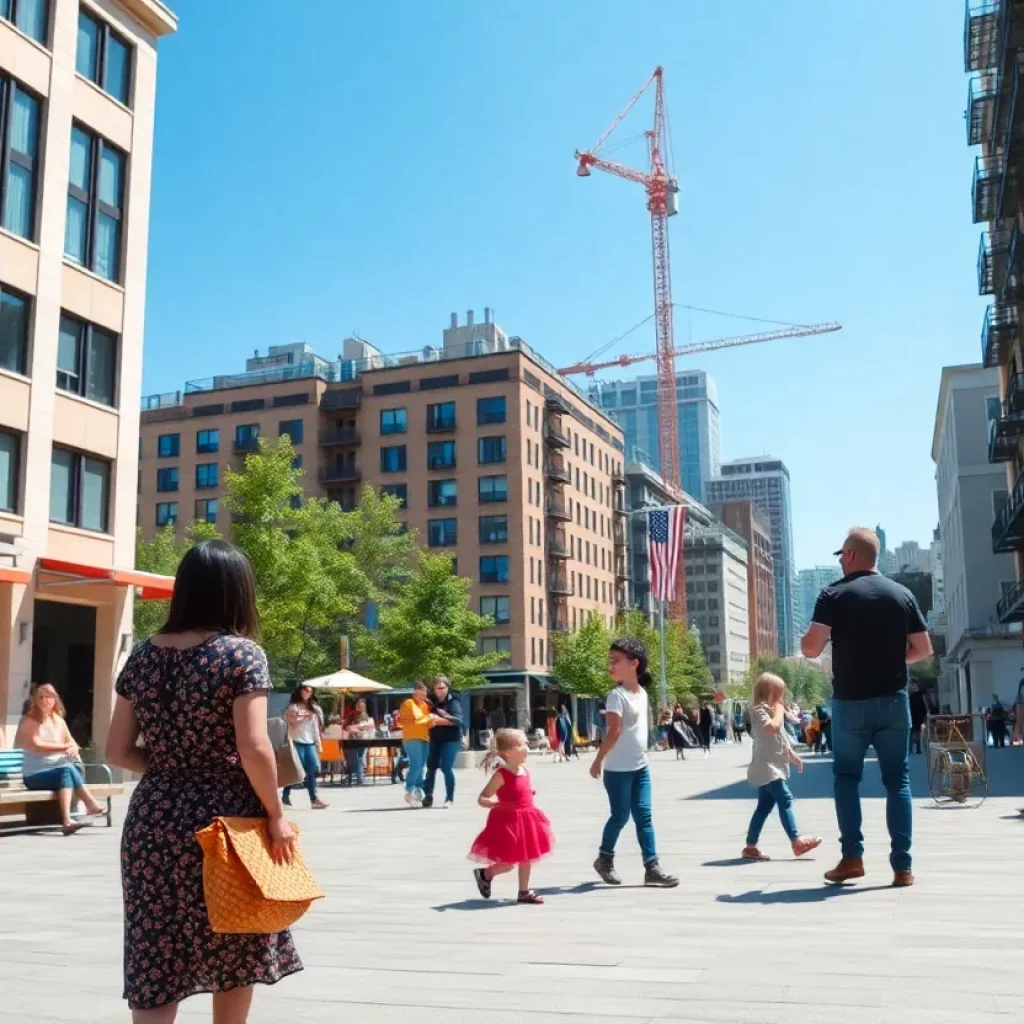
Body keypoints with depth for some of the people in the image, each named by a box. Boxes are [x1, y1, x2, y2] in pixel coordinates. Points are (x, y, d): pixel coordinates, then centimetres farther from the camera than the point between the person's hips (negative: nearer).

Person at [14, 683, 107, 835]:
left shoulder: (59, 721, 14)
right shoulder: (28, 721, -1)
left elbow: (72, 743, 12)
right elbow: (37, 745, -15)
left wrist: (73, 750, -14)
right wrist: (65, 747, -19)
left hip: (58, 770, 4)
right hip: (35, 775, -4)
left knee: (70, 768, -32)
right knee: (67, 770, -32)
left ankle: (67, 820, -44)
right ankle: (91, 805, -35)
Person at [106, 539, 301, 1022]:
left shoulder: (142, 656, 6)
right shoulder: (242, 653, -10)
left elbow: (118, 751, 7)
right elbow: (253, 747, -17)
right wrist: (276, 814, -7)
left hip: (153, 819, 4)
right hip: (223, 818, -4)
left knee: (155, 962, 6)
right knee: (234, 953, 15)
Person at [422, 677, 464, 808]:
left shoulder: (453, 701, -9)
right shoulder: (433, 701, 8)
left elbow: (458, 720, -20)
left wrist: (440, 720, -23)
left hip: (451, 739, -6)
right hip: (435, 738, 6)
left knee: (446, 767, -10)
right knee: (431, 767, 7)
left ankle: (449, 798, 0)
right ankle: (428, 796, 19)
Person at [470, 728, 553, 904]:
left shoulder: (524, 772, 5)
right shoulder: (502, 775, -17)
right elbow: (481, 799, -17)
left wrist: (532, 793, 8)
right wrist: (496, 803, -33)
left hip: (525, 819, 7)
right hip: (508, 821, -7)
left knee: (526, 858, 14)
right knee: (508, 863, -2)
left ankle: (524, 892, 26)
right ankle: (484, 874, 24)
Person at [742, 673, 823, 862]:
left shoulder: (769, 711, 20)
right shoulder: (759, 710, -12)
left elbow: (780, 737, 27)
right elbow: (773, 727, -30)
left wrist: (792, 755, 21)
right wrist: (779, 711, -15)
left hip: (772, 766, 10)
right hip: (766, 767, -10)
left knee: (764, 806, 8)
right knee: (785, 799, -15)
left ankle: (750, 847, 10)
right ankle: (796, 841, -15)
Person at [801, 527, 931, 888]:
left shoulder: (834, 594, -6)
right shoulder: (902, 594, 5)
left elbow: (812, 648, -14)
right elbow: (923, 649, 7)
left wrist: (804, 642, 9)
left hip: (850, 701, -2)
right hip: (893, 700, 2)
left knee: (846, 776, 12)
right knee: (897, 780, 8)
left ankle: (852, 857, 6)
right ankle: (902, 865, 5)